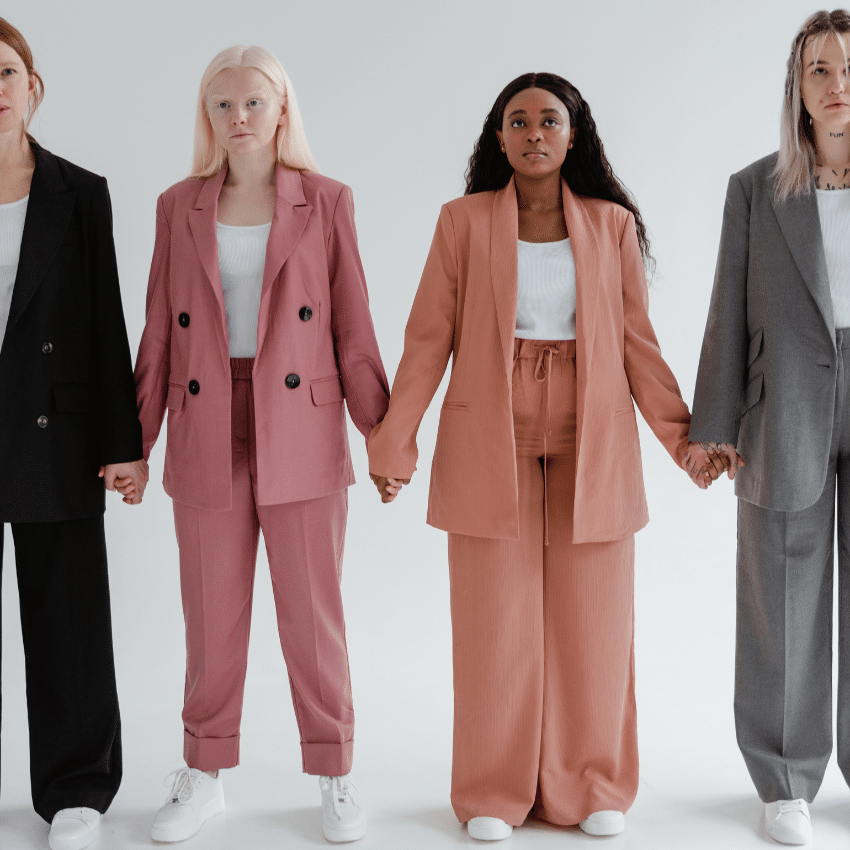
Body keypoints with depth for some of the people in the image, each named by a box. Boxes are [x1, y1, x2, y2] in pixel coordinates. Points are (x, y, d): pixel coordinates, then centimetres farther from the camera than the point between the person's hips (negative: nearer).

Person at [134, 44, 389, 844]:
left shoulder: (325, 203, 3)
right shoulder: (178, 208, 8)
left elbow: (352, 328, 2)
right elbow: (159, 333, 9)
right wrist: (134, 440, 7)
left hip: (302, 437, -1)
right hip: (207, 440, 2)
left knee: (312, 613, 4)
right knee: (211, 617, 9)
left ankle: (334, 777, 20)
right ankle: (202, 776, 25)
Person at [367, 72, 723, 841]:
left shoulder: (612, 224, 5)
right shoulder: (464, 222, 3)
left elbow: (637, 343, 7)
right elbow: (429, 338, 1)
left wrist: (682, 434, 0)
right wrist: (393, 440, -5)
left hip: (593, 447, 1)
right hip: (490, 446, -1)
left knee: (592, 621, 6)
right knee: (495, 621, 3)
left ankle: (592, 788, 21)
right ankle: (494, 792, 17)